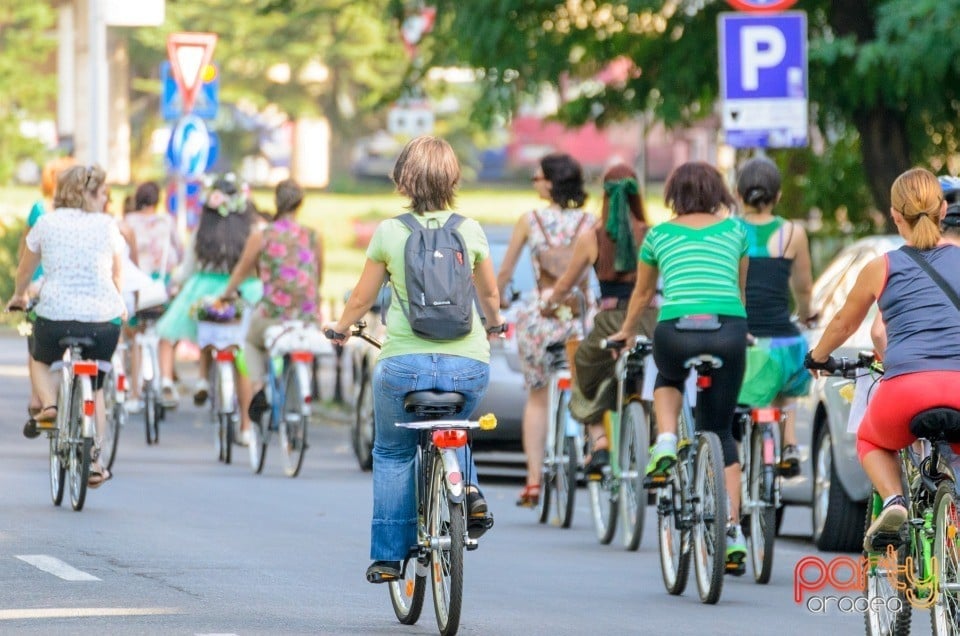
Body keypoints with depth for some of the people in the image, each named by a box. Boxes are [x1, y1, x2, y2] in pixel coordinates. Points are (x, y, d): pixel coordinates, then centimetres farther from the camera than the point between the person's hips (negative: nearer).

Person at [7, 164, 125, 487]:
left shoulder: (46, 224, 6)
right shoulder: (107, 226, 6)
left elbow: (25, 269, 22)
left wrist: (19, 295, 43)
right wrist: (118, 306, 40)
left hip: (55, 316, 0)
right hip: (103, 319, 0)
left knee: (40, 360, 32)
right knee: (94, 388, 22)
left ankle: (48, 405, 5)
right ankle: (94, 459, 12)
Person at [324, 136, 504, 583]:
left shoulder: (389, 233, -1)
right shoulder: (470, 231, 4)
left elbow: (362, 299, 10)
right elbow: (490, 294, 20)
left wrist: (340, 327, 32)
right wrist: (493, 324, 43)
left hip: (405, 361, -2)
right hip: (467, 363, 2)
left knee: (392, 454, 21)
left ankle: (388, 555, 20)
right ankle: (467, 486, 7)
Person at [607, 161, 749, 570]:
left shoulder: (659, 235, 19)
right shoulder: (734, 230, 20)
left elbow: (642, 294, 33)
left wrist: (626, 332, 52)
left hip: (676, 329, -1)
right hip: (729, 329, 1)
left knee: (668, 379, 36)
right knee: (721, 431, 13)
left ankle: (665, 444, 8)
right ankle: (733, 531, 4)